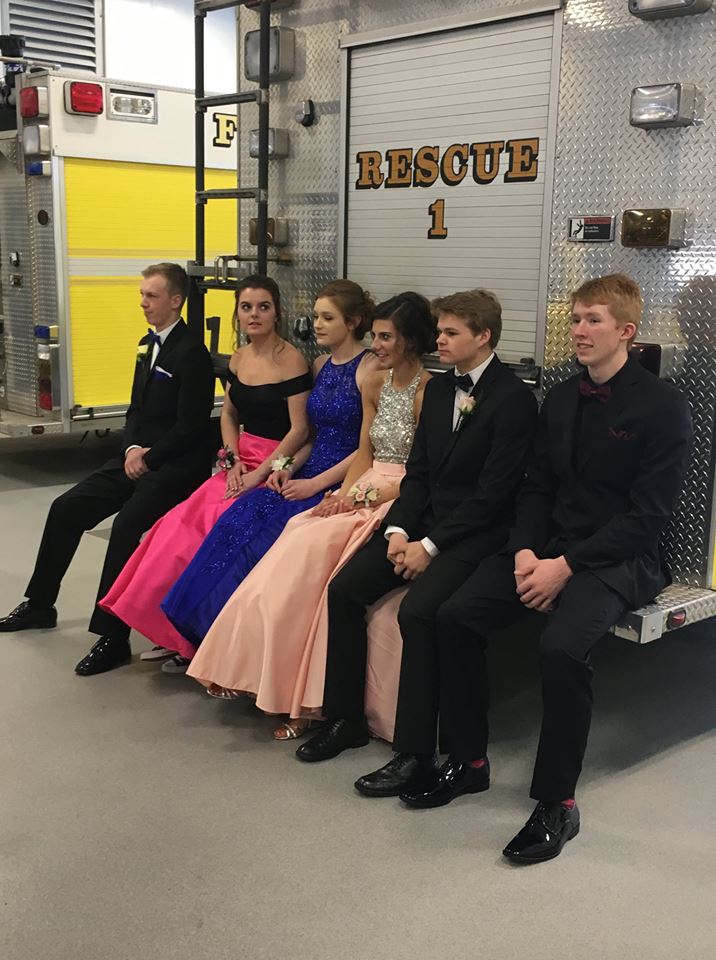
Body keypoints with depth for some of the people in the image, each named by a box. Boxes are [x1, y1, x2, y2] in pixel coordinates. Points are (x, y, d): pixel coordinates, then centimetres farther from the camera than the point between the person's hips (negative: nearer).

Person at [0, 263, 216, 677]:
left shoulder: (192, 353, -14)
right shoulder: (148, 344, 15)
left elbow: (191, 426, -17)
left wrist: (149, 458, -15)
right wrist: (132, 448, -1)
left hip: (176, 466, -9)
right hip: (139, 457, 9)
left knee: (126, 524, -29)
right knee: (66, 508, 3)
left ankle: (112, 635, -22)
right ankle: (39, 605, 18)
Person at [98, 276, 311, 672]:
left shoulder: (291, 360, -11)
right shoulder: (238, 358, 10)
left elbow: (300, 429, -14)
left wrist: (259, 474, -17)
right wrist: (232, 460, 1)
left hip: (276, 466, -6)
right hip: (241, 461, 6)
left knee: (206, 525, -21)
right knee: (183, 522, -14)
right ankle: (174, 633, -2)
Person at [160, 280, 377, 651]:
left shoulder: (369, 369, -8)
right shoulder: (321, 365, 15)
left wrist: (315, 483, -16)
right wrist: (290, 469, 2)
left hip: (341, 486, -7)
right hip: (307, 477, 7)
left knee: (261, 537, -25)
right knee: (237, 519, -18)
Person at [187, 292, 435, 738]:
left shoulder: (429, 391, -9)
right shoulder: (375, 382, 13)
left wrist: (362, 497, -16)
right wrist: (344, 493, -3)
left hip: (400, 500, -7)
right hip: (363, 493, 7)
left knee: (311, 545, -27)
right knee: (299, 537, -20)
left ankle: (303, 695, -18)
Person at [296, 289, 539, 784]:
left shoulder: (514, 398, -12)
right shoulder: (439, 388, 13)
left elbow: (493, 493, -16)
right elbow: (418, 471, 12)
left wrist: (430, 546, -17)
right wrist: (398, 529, -4)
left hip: (477, 533, -7)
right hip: (423, 521, 8)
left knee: (417, 610, -29)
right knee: (344, 588, -9)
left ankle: (415, 752, -16)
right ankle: (346, 719, 5)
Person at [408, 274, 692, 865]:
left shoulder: (663, 406, -8)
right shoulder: (560, 399, 13)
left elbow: (649, 514, -13)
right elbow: (537, 487, 12)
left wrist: (566, 565, -18)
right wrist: (525, 551, -8)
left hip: (619, 560, -6)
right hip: (549, 547, 6)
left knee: (562, 648, -32)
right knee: (455, 616, -14)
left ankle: (557, 804, -12)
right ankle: (468, 760, 4)